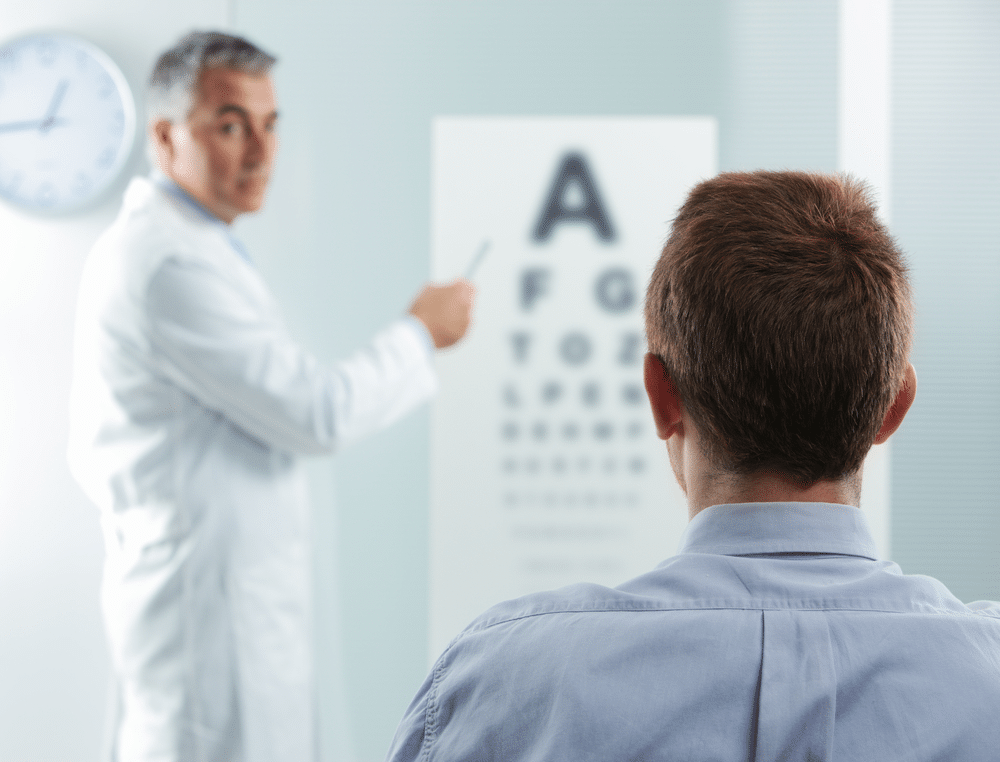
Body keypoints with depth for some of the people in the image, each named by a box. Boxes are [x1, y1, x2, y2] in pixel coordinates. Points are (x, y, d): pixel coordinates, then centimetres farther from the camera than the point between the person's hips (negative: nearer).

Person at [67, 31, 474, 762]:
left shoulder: (143, 243, 16)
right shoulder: (173, 263, -18)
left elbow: (95, 452, 20)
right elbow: (320, 413, -19)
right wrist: (422, 332, -4)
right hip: (213, 593, -11)